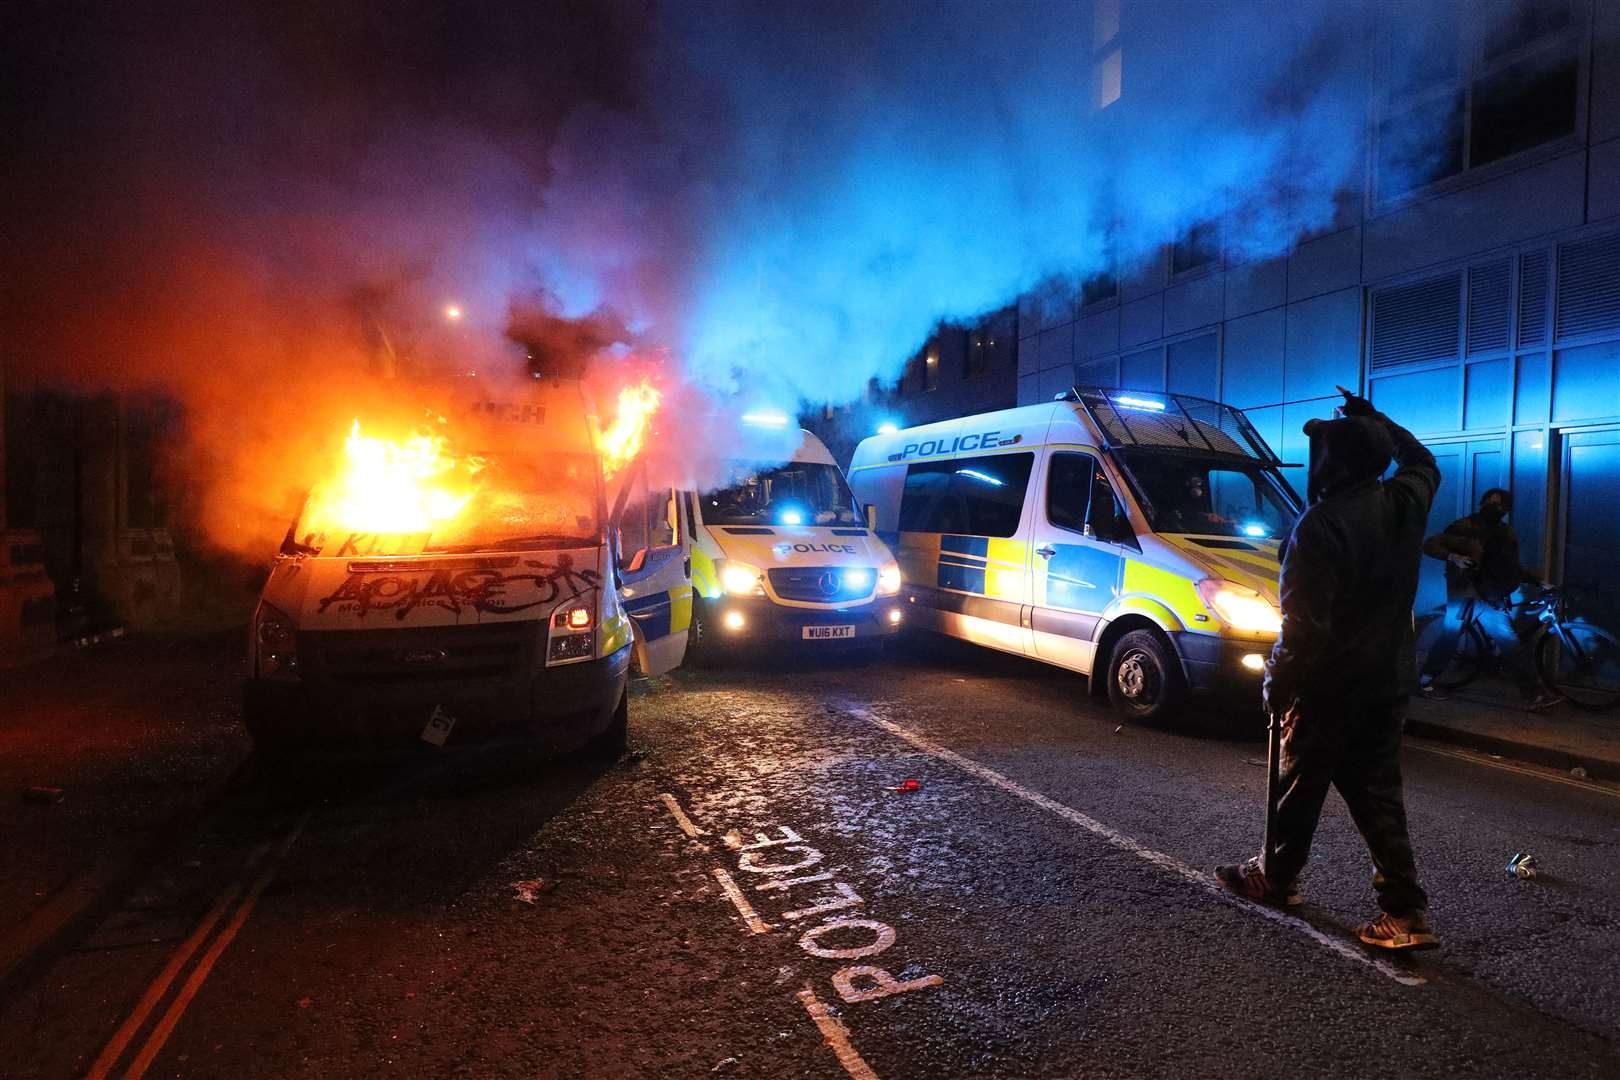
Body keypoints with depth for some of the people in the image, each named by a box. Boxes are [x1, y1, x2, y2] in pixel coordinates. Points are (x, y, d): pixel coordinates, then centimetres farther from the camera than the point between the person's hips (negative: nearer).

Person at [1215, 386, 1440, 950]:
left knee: (1299, 787, 11)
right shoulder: (1404, 501, 1)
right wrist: (1377, 421, 25)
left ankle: (1275, 877, 29)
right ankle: (1406, 909, 15)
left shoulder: (1320, 526, -23)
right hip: (1389, 681, 7)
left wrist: (1277, 682, -13)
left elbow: (1304, 623, -24)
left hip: (1330, 686, -7)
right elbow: (1423, 462, 27)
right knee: (1377, 793, 14)